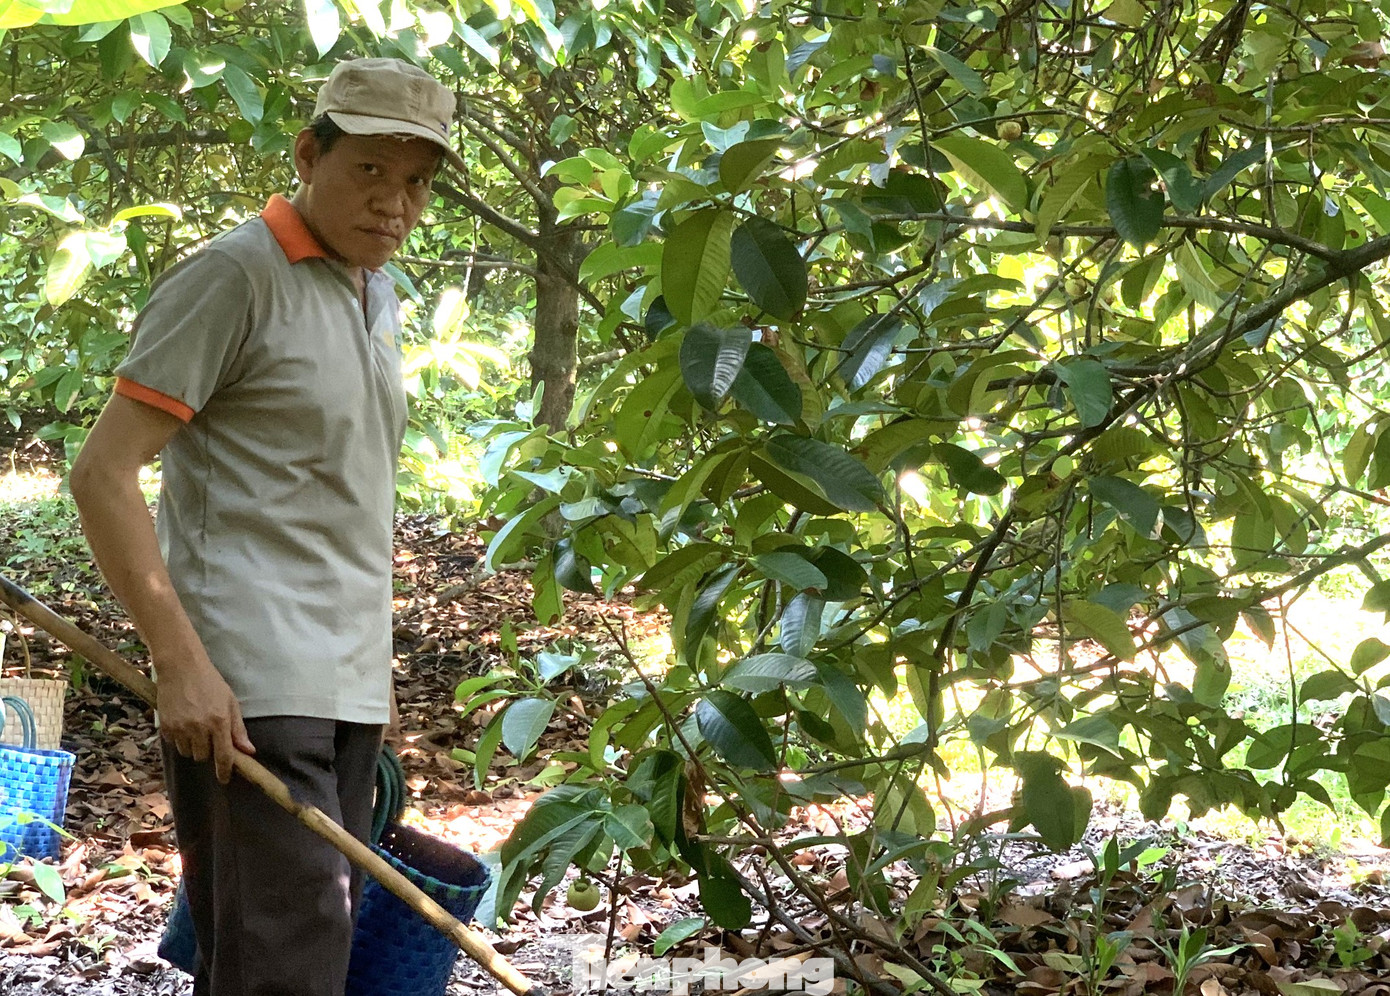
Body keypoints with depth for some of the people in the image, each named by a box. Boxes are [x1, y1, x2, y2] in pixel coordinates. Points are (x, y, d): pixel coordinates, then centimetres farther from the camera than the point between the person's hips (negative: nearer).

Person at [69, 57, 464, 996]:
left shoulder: (379, 297, 17)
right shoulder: (234, 275, -8)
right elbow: (103, 471, -13)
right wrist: (181, 662, -20)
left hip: (348, 690, 8)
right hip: (246, 690, -8)